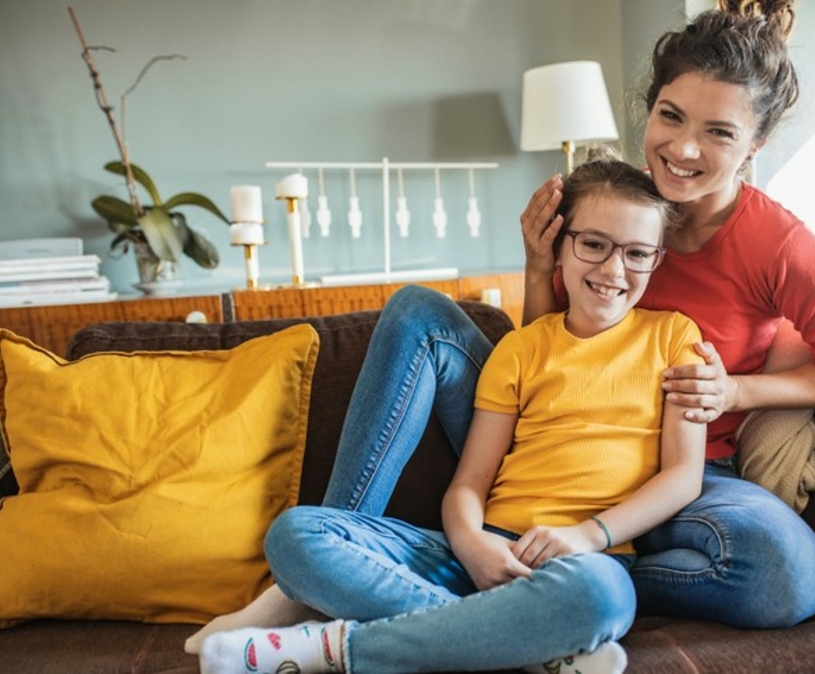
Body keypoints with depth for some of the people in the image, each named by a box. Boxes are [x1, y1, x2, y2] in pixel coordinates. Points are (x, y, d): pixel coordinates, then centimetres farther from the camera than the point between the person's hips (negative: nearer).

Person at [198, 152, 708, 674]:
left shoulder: (672, 335, 10)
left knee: (593, 590, -42)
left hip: (591, 559, -2)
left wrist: (589, 534, -14)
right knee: (295, 531, -17)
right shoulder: (520, 348, 14)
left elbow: (684, 475, 3)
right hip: (490, 553, 3)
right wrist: (471, 542, -15)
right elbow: (469, 483, 9)